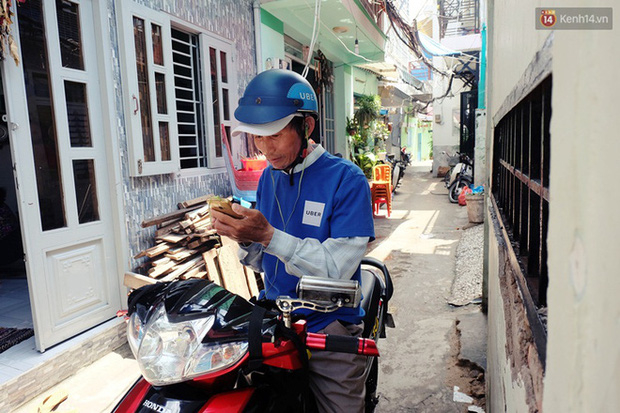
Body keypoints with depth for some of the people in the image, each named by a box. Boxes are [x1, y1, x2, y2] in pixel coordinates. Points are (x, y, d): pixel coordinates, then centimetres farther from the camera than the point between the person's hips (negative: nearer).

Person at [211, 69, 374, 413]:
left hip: (328, 327, -4)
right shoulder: (268, 177, 5)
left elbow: (337, 269, -21)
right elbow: (262, 262, 9)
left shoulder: (346, 179, -14)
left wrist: (269, 236, -28)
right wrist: (244, 238, -12)